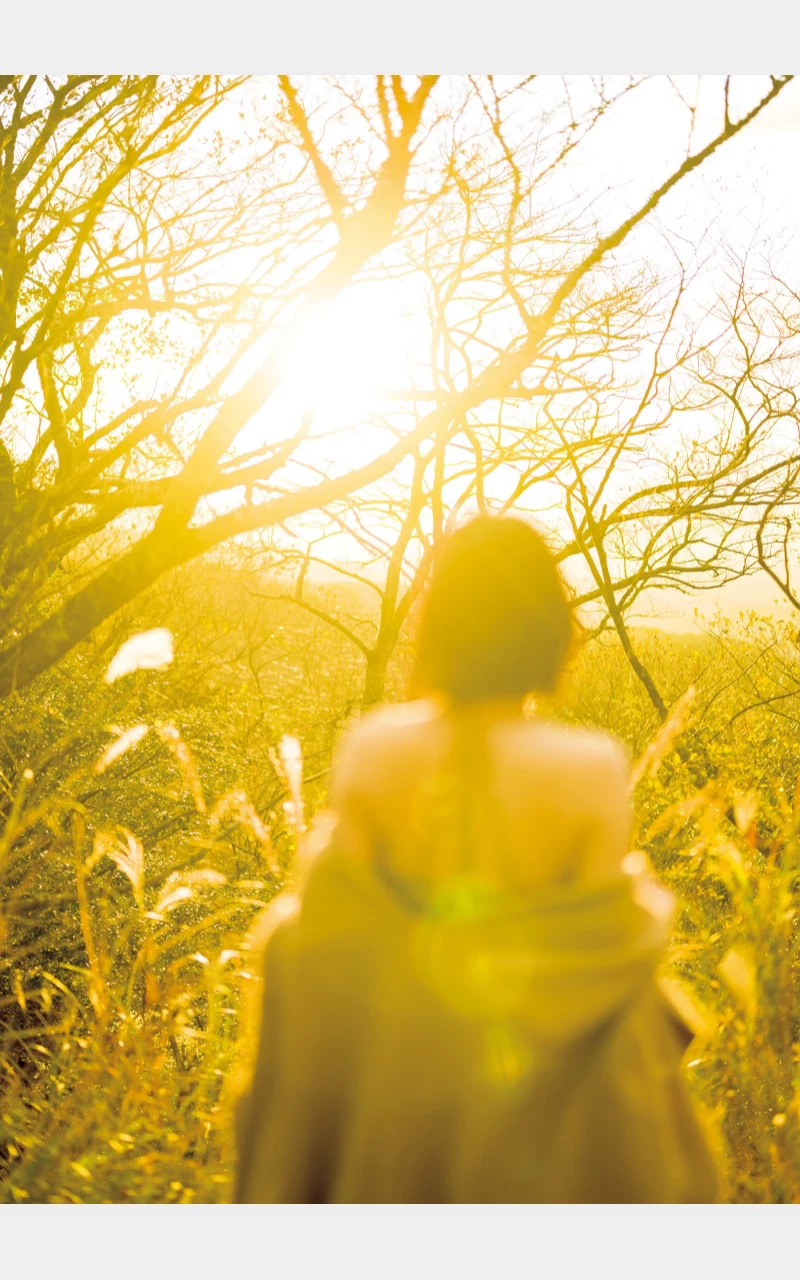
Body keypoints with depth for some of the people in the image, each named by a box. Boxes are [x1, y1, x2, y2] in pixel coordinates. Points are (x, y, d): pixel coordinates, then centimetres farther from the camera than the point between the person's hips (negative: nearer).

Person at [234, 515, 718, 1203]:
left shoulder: (371, 748, -17)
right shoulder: (591, 770, -23)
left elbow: (333, 918, -9)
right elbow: (608, 944, -15)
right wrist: (651, 920, 6)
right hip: (543, 1076, -1)